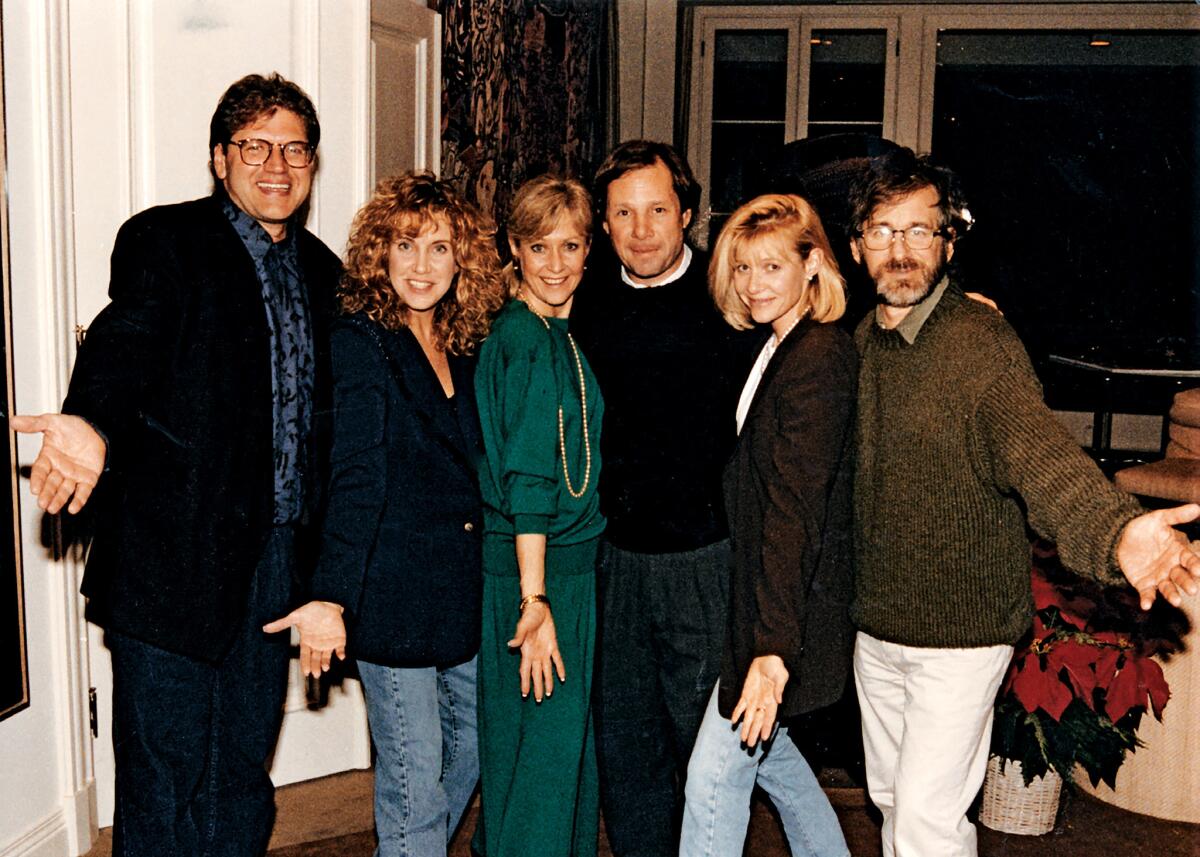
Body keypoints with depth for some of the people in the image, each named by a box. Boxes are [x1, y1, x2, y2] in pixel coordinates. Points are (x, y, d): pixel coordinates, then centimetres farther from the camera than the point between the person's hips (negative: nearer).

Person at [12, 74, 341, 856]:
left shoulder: (322, 271, 13)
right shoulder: (164, 241, -5)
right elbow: (126, 343, -22)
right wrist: (92, 424, -42)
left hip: (275, 554, 6)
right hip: (176, 555, -5)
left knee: (244, 768, 17)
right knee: (164, 770, 4)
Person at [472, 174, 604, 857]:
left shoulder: (562, 335, 12)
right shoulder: (528, 340, -16)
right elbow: (527, 479, -21)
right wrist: (535, 598, -24)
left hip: (572, 562, 9)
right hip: (536, 568, -9)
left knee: (571, 742, 18)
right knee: (545, 744, -1)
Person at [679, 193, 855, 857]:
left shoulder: (818, 359, -19)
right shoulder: (778, 348, 11)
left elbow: (795, 510, -26)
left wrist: (774, 647, -29)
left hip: (788, 606, -10)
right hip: (760, 596, 10)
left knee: (713, 777, -2)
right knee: (765, 751, 22)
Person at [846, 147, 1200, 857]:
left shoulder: (982, 340, -17)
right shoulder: (861, 344, 3)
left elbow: (1038, 450, -34)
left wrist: (1116, 530, -52)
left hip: (961, 630, -6)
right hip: (875, 625, 6)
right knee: (891, 799, 20)